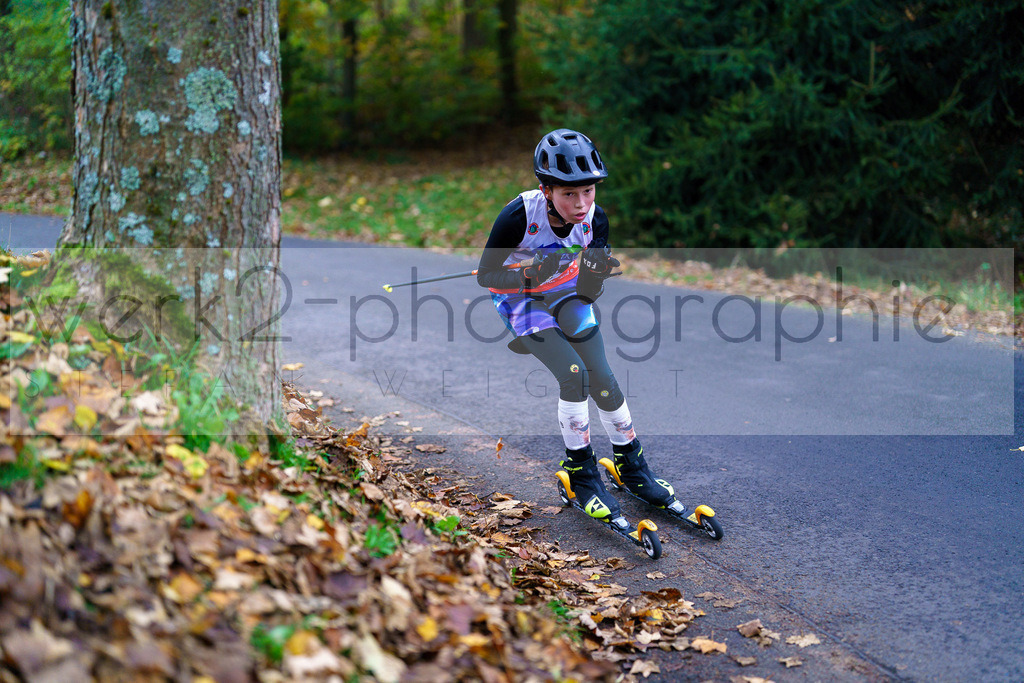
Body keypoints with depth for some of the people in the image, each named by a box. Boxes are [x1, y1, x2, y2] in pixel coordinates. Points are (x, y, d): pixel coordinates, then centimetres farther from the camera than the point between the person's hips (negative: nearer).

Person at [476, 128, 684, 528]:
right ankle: (581, 476, -4)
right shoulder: (519, 217, -32)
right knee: (574, 374, -21)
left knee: (603, 382, -3)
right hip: (522, 300, -4)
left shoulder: (595, 220, -20)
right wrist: (530, 276, -40)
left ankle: (631, 466, 18)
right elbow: (485, 276, -22)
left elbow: (587, 295, -16)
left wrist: (594, 274, -40)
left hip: (566, 297, 4)